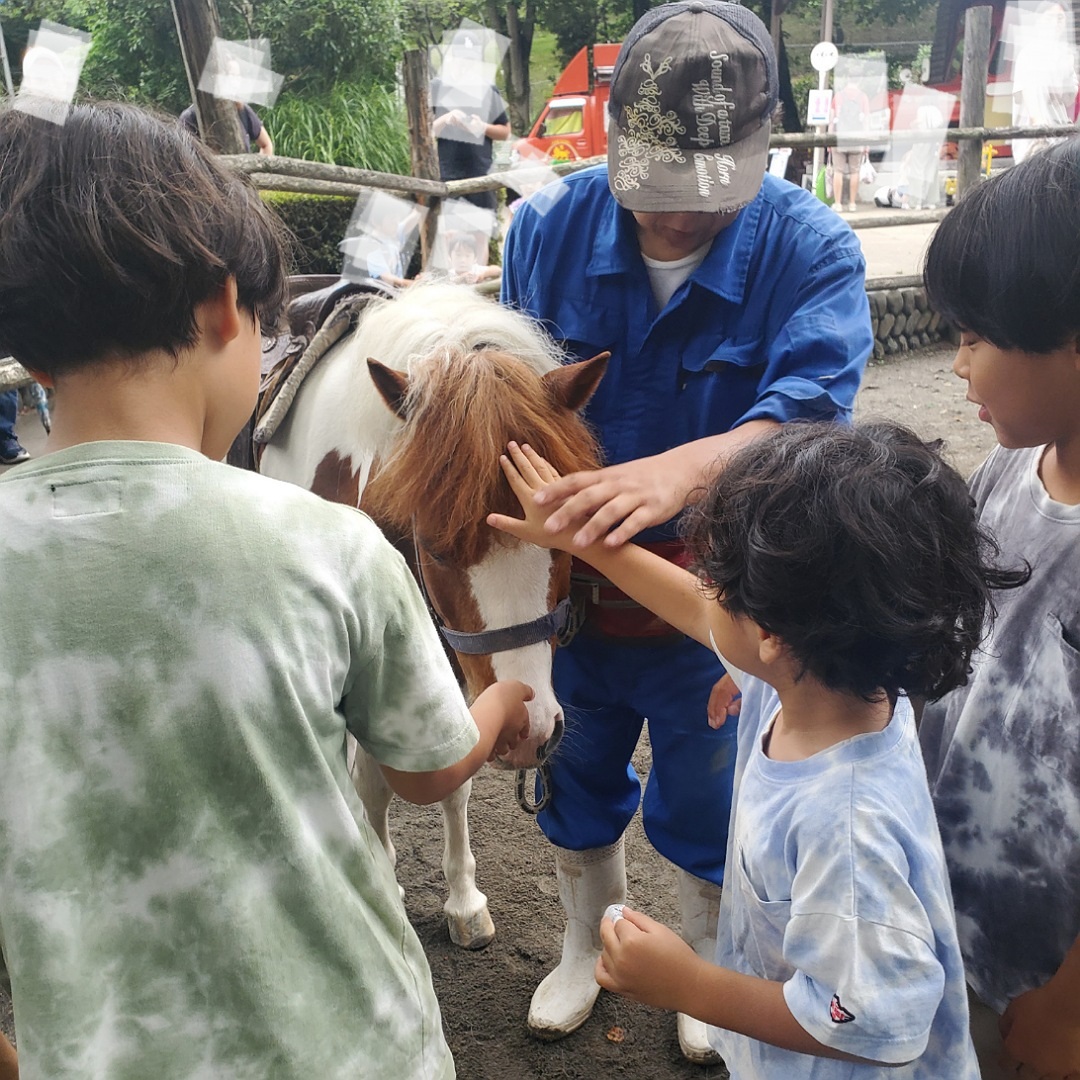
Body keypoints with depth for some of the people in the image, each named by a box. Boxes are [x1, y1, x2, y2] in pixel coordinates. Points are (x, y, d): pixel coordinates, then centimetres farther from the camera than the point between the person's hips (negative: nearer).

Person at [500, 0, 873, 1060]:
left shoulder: (811, 249, -19)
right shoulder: (550, 228, -11)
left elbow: (809, 407, -34)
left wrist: (678, 469, -53)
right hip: (567, 576, 3)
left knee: (708, 810, 19)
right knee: (575, 782, 24)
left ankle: (711, 967, 51)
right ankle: (587, 943, 54)